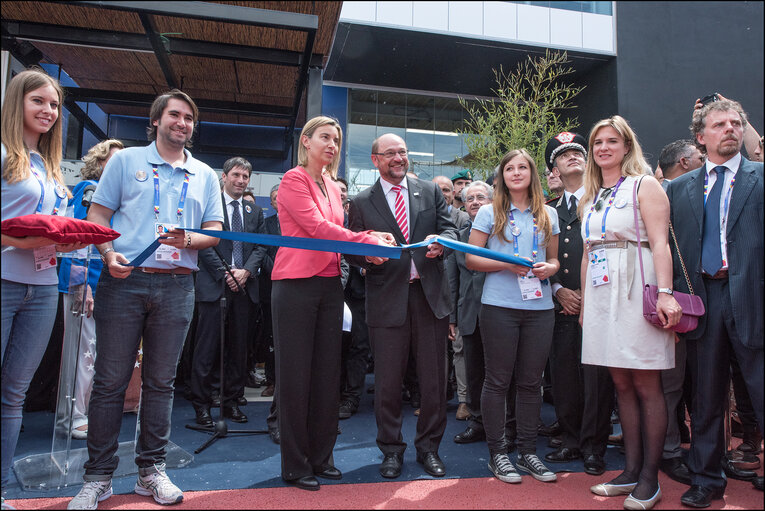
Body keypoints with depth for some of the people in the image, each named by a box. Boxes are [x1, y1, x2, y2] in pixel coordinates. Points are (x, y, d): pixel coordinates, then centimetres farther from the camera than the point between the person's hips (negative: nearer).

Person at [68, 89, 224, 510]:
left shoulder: (204, 175, 16)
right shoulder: (125, 160, 10)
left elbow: (215, 231, 11)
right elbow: (97, 215, 4)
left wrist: (188, 240, -10)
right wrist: (109, 254, -14)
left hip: (177, 286, 2)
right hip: (124, 280, -2)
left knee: (161, 381, 8)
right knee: (110, 380, 2)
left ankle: (151, 469, 19)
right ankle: (97, 476, 15)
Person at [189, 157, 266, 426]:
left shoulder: (255, 212, 16)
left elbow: (260, 246, 10)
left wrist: (247, 270, -7)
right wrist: (225, 274, -11)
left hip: (245, 286, 4)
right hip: (214, 285, -4)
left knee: (239, 347, 9)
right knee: (207, 346, -1)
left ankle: (231, 400, 20)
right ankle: (201, 404, 10)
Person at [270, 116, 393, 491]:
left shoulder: (332, 186, 18)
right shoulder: (294, 179, -4)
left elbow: (332, 233, 15)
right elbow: (316, 227, -14)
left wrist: (370, 237, -3)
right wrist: (367, 240, -17)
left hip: (329, 284, 7)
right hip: (296, 284, -7)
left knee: (326, 372, 9)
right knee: (295, 375, 1)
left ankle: (321, 457, 22)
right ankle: (295, 466, 14)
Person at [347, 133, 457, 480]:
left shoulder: (431, 192, 11)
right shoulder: (361, 203, 6)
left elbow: (449, 229, 6)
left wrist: (440, 242, -17)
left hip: (430, 295, 2)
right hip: (387, 299, -1)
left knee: (434, 379, 9)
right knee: (387, 382, 6)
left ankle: (429, 447, 28)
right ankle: (391, 450, 26)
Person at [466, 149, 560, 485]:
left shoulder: (548, 214, 14)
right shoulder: (489, 212, 4)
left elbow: (554, 259, 18)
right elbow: (471, 259, 1)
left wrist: (549, 268, -5)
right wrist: (506, 264, -14)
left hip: (539, 306, 3)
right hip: (499, 306, -3)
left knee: (531, 381, 8)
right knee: (498, 380, 2)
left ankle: (528, 451, 22)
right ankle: (497, 453, 15)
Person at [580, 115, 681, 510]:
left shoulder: (644, 185, 2)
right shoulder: (589, 199, 19)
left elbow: (659, 242, -9)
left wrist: (665, 293, -21)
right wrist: (584, 301, 14)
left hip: (634, 289, -6)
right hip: (600, 294, 6)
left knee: (646, 385, -1)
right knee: (622, 384, 9)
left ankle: (649, 478, 10)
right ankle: (631, 471, 18)